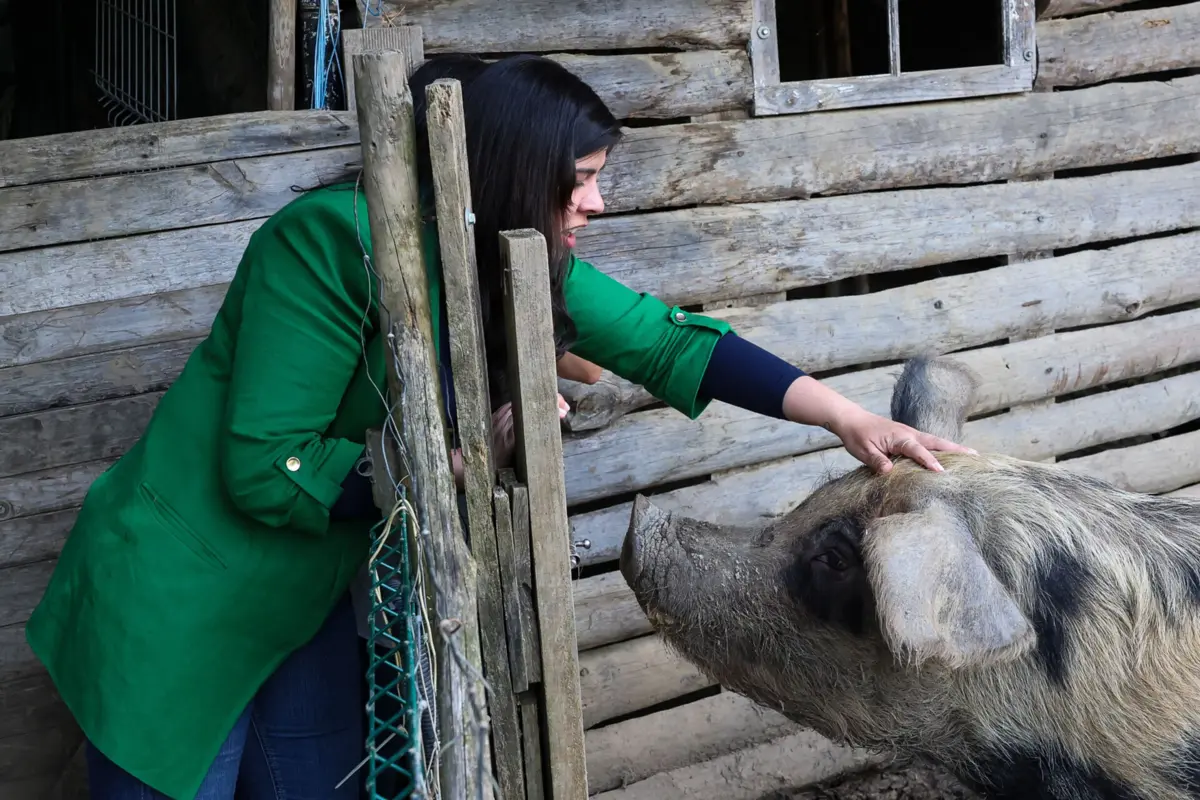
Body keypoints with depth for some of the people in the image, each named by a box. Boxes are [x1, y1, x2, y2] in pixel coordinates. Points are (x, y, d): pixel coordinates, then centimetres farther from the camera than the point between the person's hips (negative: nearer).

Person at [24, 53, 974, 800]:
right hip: (181, 601, -6)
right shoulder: (335, 240, -25)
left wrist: (851, 418, -9)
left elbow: (667, 340, -4)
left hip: (315, 598, 7)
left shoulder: (523, 264, -3)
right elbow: (264, 469, -24)